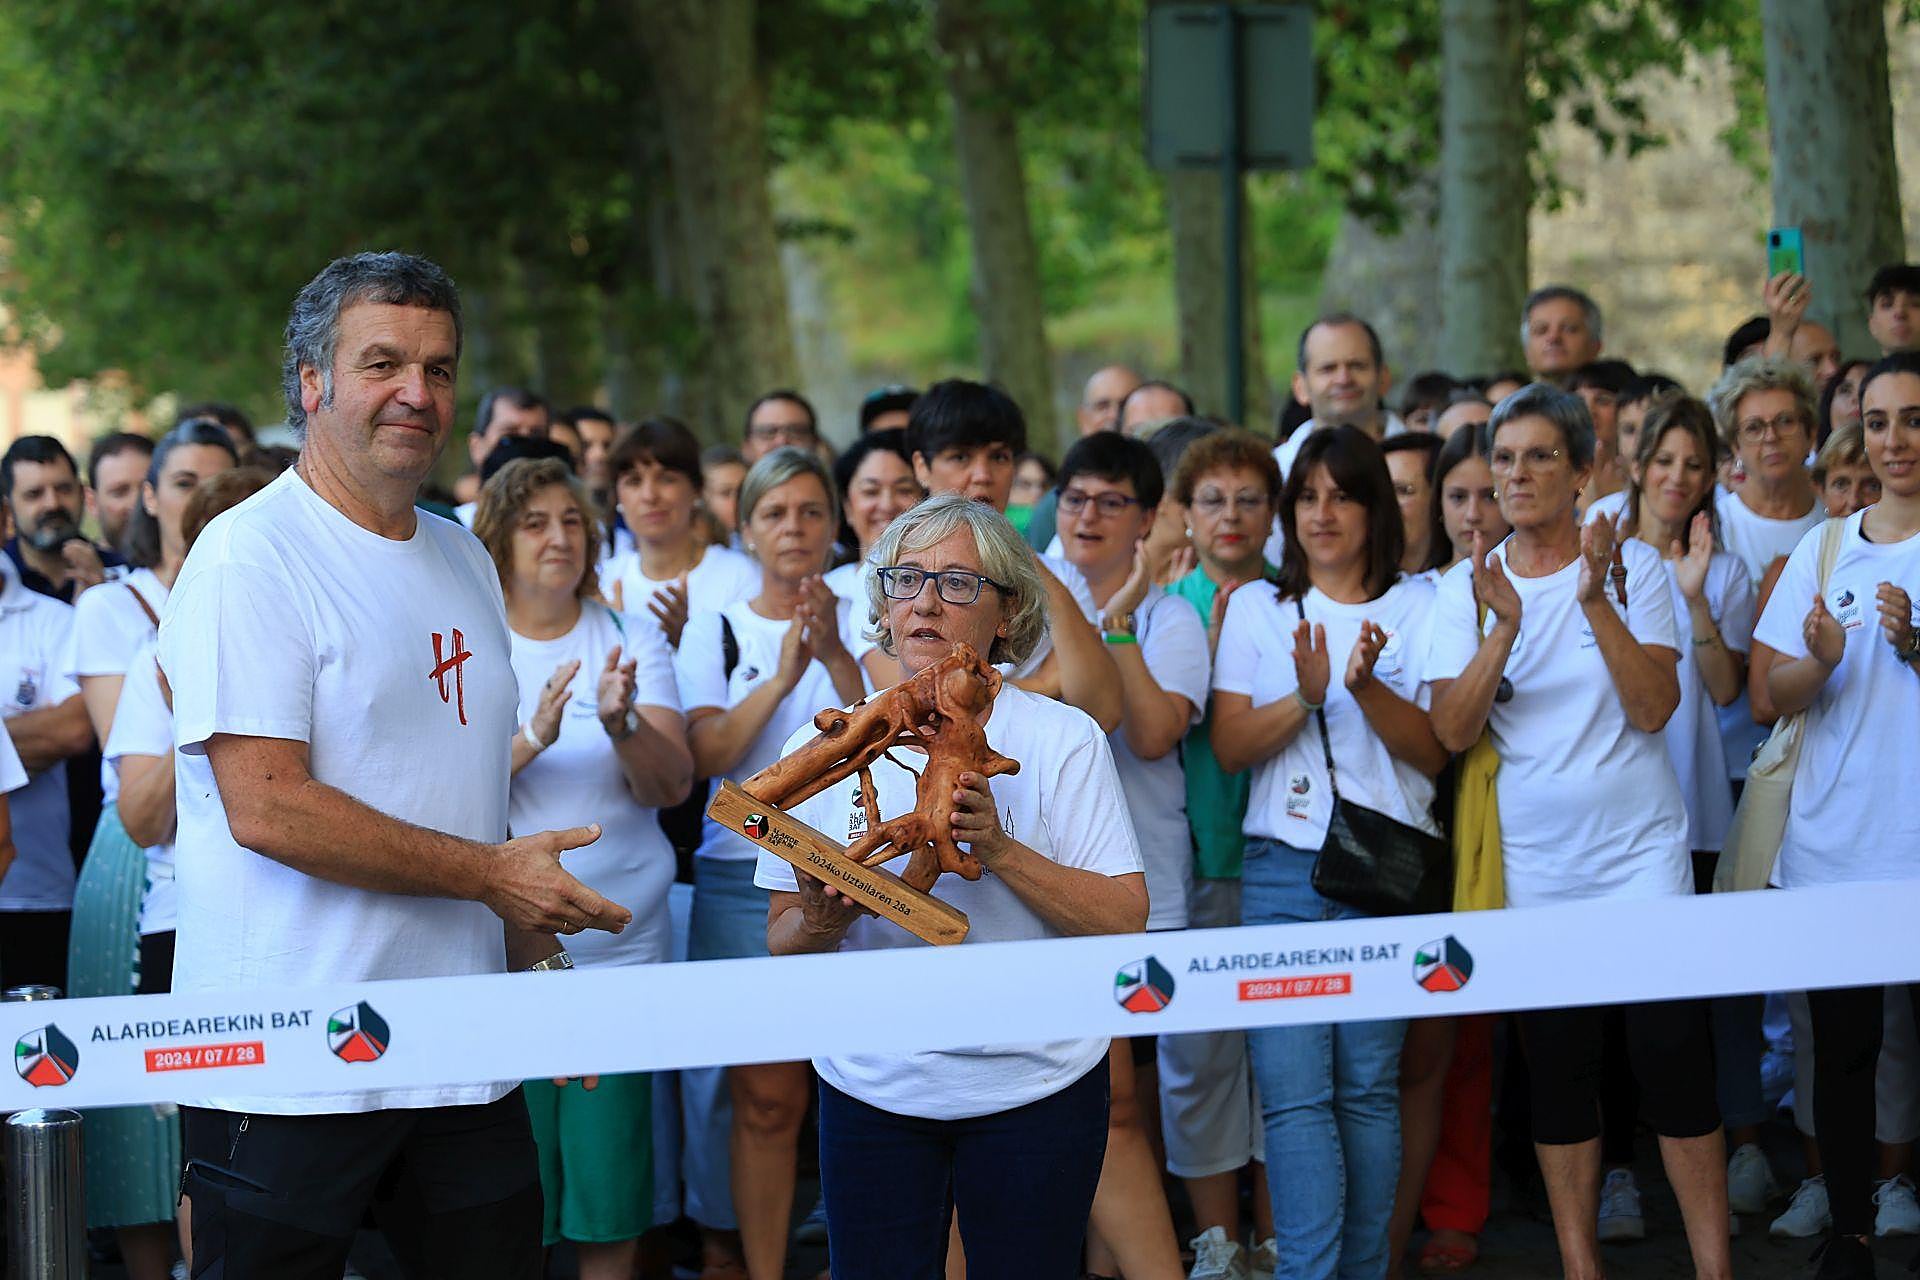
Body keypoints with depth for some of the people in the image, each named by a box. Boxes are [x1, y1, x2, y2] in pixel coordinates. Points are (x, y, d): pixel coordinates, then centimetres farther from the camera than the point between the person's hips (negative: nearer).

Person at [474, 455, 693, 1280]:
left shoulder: (634, 644, 8)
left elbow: (673, 785, -3)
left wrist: (623, 723, -23)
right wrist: (531, 739, -25)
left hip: (618, 949, 2)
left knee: (610, 1184, 1)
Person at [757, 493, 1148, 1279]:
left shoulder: (1061, 738, -2)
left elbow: (1124, 921, -9)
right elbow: (781, 942, 6)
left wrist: (999, 849, -21)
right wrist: (819, 925, -17)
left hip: (1034, 1087, -2)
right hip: (871, 1088, 2)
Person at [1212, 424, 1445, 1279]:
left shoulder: (1415, 608, 8)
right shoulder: (1256, 610, 12)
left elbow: (1433, 752, 0)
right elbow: (1229, 746, 4)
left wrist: (1366, 686, -16)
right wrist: (1306, 697, -13)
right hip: (1282, 870, 1)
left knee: (1370, 1086, 1)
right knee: (1293, 1089, -8)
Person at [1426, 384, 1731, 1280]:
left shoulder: (1633, 567, -1)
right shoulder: (1468, 587, 3)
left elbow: (1653, 708, -10)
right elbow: (1453, 730, -6)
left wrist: (1597, 603, -20)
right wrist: (1505, 626, -19)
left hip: (1640, 851, -2)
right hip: (1532, 861, 2)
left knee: (1672, 1051, -7)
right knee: (1557, 1065, 6)